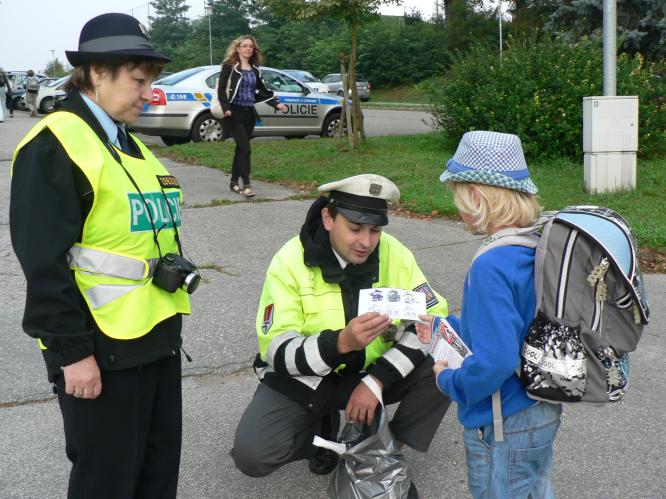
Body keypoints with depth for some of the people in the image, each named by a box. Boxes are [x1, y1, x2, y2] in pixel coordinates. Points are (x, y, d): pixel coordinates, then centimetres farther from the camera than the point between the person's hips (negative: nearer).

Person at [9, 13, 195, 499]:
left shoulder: (129, 144, 15)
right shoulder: (53, 144, -13)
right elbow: (43, 262, -18)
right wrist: (72, 350, -19)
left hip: (157, 336, 8)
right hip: (101, 348, -8)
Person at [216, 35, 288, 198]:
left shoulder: (255, 70, 13)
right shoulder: (229, 66, -3)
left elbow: (262, 91, 18)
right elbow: (221, 89, -7)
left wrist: (276, 104, 7)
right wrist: (226, 108, -19)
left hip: (249, 113, 6)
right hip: (234, 112, -6)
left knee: (241, 148, 9)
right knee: (245, 148, -15)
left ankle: (234, 182, 18)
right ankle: (246, 184, -16)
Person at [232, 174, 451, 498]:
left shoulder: (394, 254, -13)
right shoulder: (290, 261, -20)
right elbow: (277, 353, -23)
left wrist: (377, 379, -23)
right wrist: (341, 342, -42)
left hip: (374, 372, 2)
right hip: (302, 378, -1)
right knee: (251, 455, -22)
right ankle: (320, 426, 9)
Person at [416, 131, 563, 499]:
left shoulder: (491, 268, -28)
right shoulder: (538, 248, -1)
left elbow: (494, 362, -32)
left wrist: (449, 380, -14)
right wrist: (448, 329, 15)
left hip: (503, 430, -8)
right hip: (543, 413, 8)